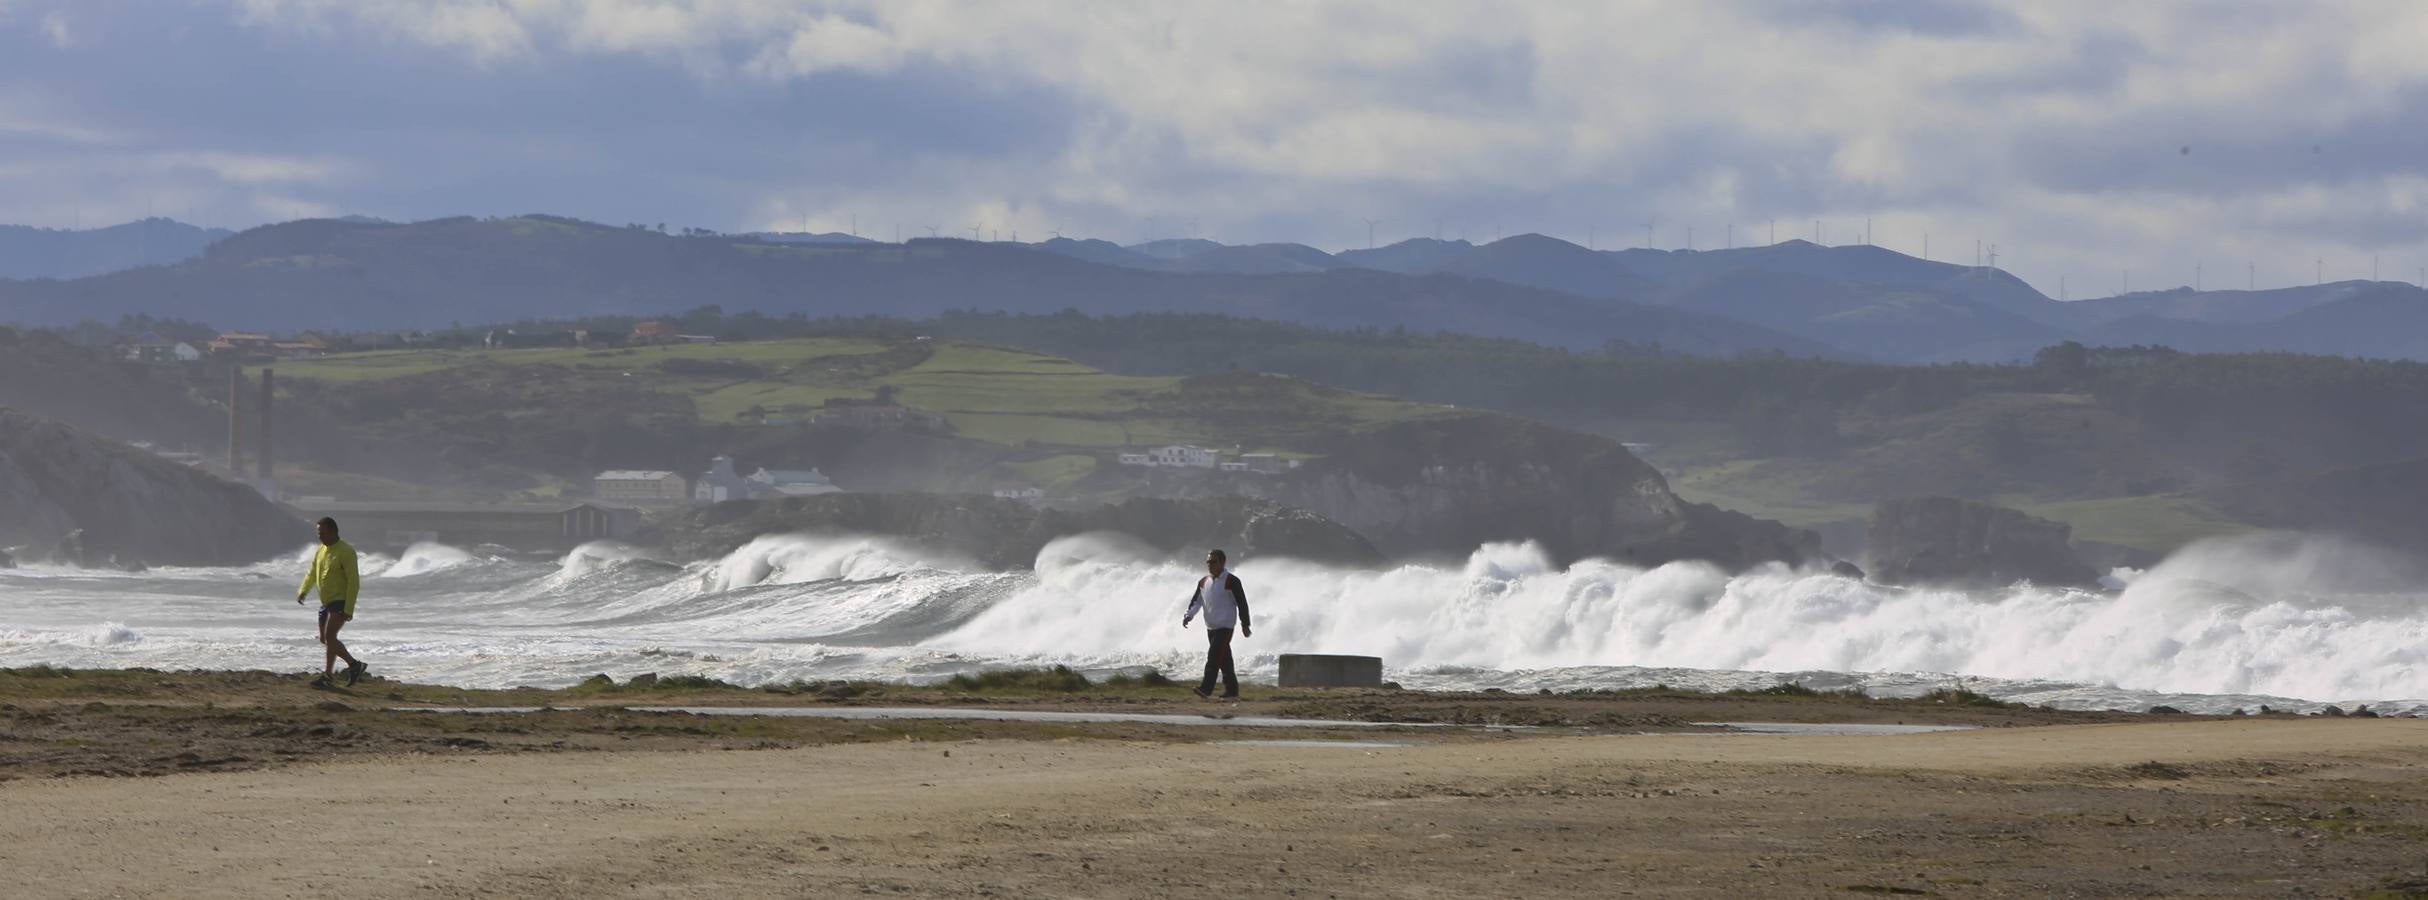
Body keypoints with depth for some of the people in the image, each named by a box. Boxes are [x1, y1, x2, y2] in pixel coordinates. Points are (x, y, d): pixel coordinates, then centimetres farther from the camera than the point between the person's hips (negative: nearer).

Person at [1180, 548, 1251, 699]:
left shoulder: (1231, 581, -8)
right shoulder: (1203, 582, 12)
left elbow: (1242, 603, -5)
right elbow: (1196, 600, 9)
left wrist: (1245, 625, -4)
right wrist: (1188, 615, -10)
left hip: (1225, 626, -7)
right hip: (1210, 627, 7)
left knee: (1214, 656, -17)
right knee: (1224, 660, 10)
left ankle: (1206, 688, -23)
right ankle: (1232, 691, 15)